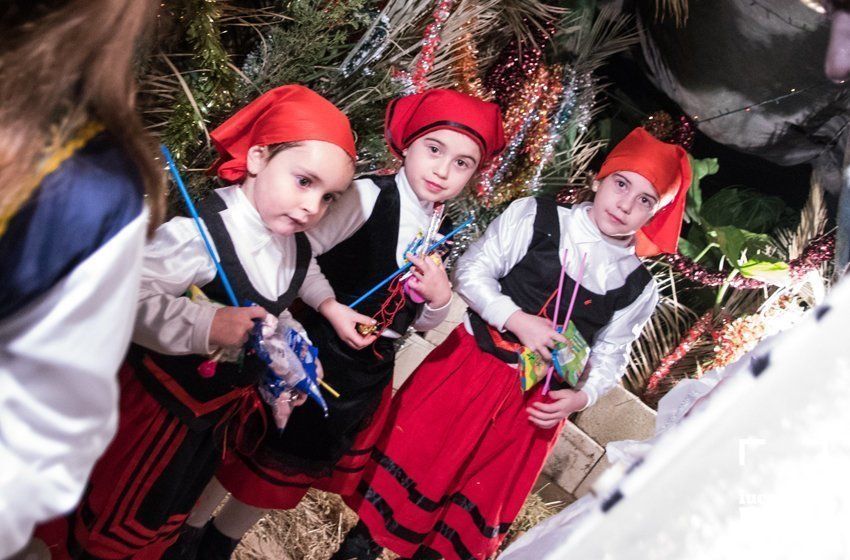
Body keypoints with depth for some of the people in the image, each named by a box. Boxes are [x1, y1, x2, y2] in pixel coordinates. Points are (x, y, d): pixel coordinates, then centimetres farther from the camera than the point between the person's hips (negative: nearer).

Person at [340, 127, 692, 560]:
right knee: (413, 457, 9)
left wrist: (580, 397, -11)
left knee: (483, 496, 15)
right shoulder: (535, 217, -12)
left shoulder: (638, 288, -4)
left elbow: (609, 356, 6)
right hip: (469, 363, -2)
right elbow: (472, 271, -10)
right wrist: (517, 320, -22)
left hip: (536, 402, 2)